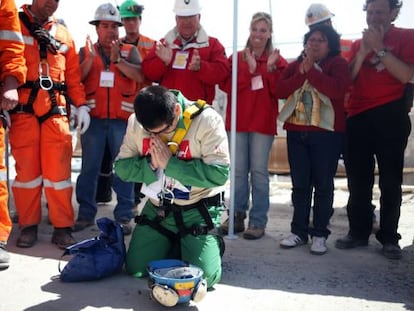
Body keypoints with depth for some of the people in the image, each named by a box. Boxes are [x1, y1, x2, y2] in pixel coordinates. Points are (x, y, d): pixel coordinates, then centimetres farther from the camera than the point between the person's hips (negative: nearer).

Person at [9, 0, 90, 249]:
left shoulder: (64, 34, 18)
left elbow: (73, 74, 16)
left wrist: (81, 105, 6)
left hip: (56, 110, 2)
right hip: (23, 109, -2)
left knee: (58, 169, 0)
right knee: (26, 168, 3)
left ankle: (62, 227, 7)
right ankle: (29, 226, 15)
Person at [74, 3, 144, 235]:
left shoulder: (130, 51, 11)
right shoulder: (86, 51, 14)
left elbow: (139, 76, -6)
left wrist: (117, 59, -17)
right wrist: (91, 58, -14)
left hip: (122, 119, -1)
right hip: (93, 118, 1)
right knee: (89, 168, 3)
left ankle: (124, 216, 5)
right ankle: (86, 214, 12)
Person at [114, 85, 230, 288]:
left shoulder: (207, 120, -20)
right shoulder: (135, 122, -5)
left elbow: (219, 174, -24)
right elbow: (121, 167, -2)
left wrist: (170, 163, -23)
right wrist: (151, 164, -21)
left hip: (198, 210, -4)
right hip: (157, 208, 5)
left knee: (203, 277, -12)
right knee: (135, 269, 4)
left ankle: (214, 244, 21)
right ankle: (174, 245, 31)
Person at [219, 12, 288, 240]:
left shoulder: (277, 61, 4)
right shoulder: (237, 58, 8)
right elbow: (226, 86, -6)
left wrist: (270, 68, -17)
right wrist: (249, 70, -14)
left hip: (263, 122, -2)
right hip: (238, 121, 2)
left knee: (259, 171, -1)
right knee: (238, 171, 6)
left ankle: (258, 222, 4)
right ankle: (237, 217, 16)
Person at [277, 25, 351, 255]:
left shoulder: (338, 64, 2)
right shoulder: (294, 65, 14)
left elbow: (338, 89, -17)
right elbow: (280, 90, 0)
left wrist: (311, 70, -12)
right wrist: (301, 73, -12)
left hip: (327, 132, -3)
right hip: (296, 131, 4)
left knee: (323, 185, 0)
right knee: (300, 184, 7)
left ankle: (319, 234, 9)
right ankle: (299, 231, 15)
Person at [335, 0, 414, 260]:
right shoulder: (358, 43, 17)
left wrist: (379, 48, -11)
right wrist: (363, 51, -5)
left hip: (390, 116, -4)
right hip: (358, 117, 4)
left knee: (390, 180, 1)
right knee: (358, 180, 5)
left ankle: (389, 238, 8)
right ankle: (358, 232, 14)